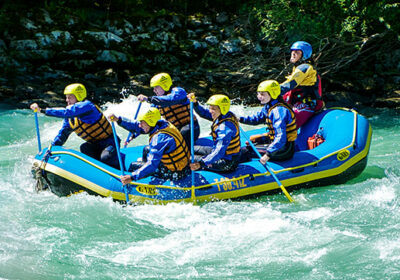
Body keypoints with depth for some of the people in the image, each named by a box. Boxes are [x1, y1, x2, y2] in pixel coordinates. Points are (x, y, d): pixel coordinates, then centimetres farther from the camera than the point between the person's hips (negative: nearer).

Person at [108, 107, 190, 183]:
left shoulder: (160, 138, -29)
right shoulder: (162, 124, -4)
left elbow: (152, 164, -32)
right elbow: (136, 126, 5)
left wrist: (132, 177, -34)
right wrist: (118, 120, -3)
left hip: (175, 173, -9)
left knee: (133, 166, -3)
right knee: (147, 150, 28)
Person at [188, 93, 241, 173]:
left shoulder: (225, 128, -31)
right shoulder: (225, 115, -4)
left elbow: (219, 152, -38)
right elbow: (204, 113, 10)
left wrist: (201, 164, -47)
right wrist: (195, 103, -9)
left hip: (227, 163, -10)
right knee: (194, 149, 19)